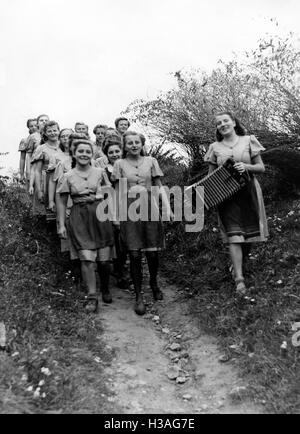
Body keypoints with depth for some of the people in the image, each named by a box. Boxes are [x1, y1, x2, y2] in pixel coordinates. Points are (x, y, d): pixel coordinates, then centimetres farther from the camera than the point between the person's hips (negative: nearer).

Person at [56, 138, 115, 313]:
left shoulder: (100, 172, 5)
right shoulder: (67, 177, 3)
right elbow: (62, 202, 7)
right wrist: (62, 225, 2)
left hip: (101, 215, 1)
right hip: (80, 218, -1)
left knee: (104, 259, 2)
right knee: (87, 259, -9)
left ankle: (106, 290, 28)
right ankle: (92, 297, 6)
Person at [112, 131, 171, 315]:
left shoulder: (151, 161, 10)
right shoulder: (120, 164, 8)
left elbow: (159, 187, 9)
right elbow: (119, 191, 7)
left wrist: (168, 208, -2)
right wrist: (119, 213, -1)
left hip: (150, 207, 1)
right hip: (130, 209, -1)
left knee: (152, 252, 0)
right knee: (134, 254, -4)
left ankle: (154, 283, 29)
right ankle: (138, 296, 7)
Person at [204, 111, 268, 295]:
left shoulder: (248, 141, 7)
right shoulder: (215, 147, 10)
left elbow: (261, 167, 6)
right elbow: (211, 175, 12)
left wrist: (246, 166, -14)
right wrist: (206, 191, -7)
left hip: (248, 192, 1)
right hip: (225, 195, 0)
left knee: (249, 232, 4)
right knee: (234, 234, -9)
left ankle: (238, 263, 31)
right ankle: (239, 279, -10)